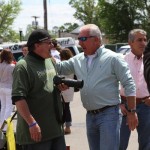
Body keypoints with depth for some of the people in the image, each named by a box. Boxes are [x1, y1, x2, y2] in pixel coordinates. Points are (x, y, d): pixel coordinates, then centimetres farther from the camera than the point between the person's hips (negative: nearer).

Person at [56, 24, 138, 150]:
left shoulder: (113, 58, -8)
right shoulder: (78, 60, 10)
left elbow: (129, 85, -8)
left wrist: (131, 112, -11)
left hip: (109, 114, -7)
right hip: (90, 116, 7)